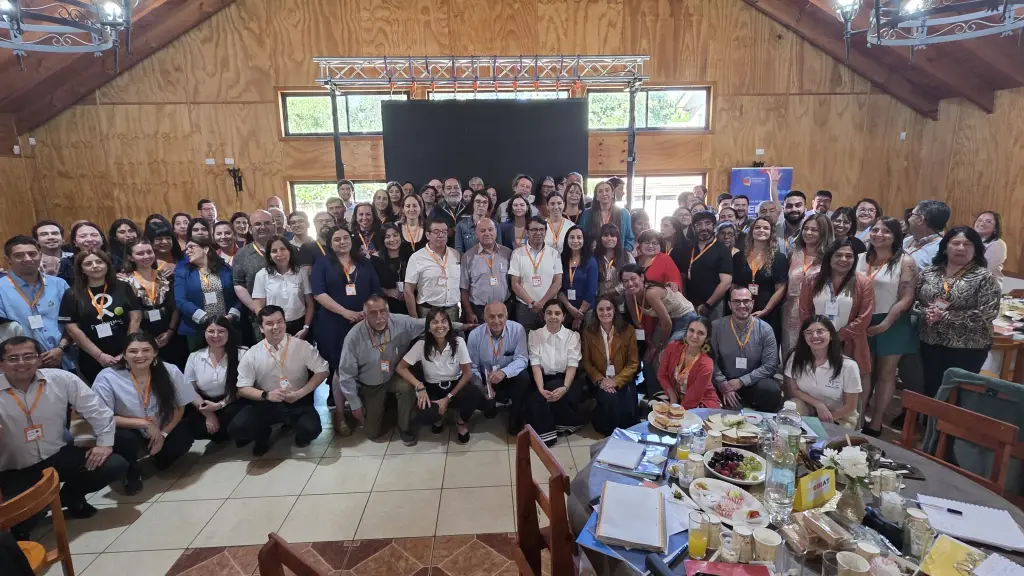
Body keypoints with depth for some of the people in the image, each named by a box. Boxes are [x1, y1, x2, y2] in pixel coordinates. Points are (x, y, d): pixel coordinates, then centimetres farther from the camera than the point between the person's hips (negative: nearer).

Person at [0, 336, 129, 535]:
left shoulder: (62, 380, -9)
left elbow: (96, 409, -1)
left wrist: (105, 443, -5)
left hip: (59, 455, 2)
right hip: (17, 471, -2)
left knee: (117, 466, -11)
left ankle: (69, 496, 20)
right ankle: (21, 529, 16)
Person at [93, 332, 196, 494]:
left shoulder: (170, 371, -16)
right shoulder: (108, 377, -21)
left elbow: (179, 408, -4)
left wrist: (163, 434, -16)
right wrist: (144, 423, -26)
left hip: (163, 430, 3)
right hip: (128, 432, -3)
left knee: (184, 437, -23)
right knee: (126, 440, -34)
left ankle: (159, 458, 16)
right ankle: (132, 473, 2)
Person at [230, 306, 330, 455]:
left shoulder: (302, 346, -7)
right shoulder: (251, 355, -4)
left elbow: (322, 371, -2)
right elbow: (243, 388, 0)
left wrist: (300, 393, -14)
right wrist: (266, 395, -19)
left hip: (297, 402, -1)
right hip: (265, 403, 2)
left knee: (311, 429, -28)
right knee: (236, 428, -22)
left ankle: (300, 434, 13)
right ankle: (263, 435, 15)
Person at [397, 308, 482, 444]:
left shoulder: (458, 342, -14)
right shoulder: (422, 344, -13)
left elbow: (467, 373, -12)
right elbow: (401, 368, -9)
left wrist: (448, 398, -19)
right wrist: (419, 387, -24)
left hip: (455, 386, 0)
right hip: (432, 388, 0)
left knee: (476, 396, -34)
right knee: (423, 416, -32)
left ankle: (461, 422, 2)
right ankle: (439, 416, 9)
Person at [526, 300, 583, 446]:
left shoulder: (572, 335, 3)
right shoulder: (535, 335, 4)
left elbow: (572, 365, -7)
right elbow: (535, 364, -7)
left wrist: (565, 387, -25)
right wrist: (541, 389, -23)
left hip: (565, 380, 0)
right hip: (543, 380, 0)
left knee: (557, 393, -32)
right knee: (536, 398, -30)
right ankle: (545, 433, -12)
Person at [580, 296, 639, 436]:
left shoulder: (628, 330, -4)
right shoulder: (588, 332, -3)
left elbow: (633, 363, -3)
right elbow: (586, 362, 2)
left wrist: (616, 381, -16)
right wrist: (600, 380, -14)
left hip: (623, 380, 0)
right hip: (600, 382, 0)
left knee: (627, 411, -24)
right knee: (610, 399, -30)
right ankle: (611, 434, -3)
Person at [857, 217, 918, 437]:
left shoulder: (905, 262, -8)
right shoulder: (863, 258, 5)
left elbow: (906, 299, -12)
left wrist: (883, 325, -16)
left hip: (892, 324, -3)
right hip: (863, 323, 4)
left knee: (885, 373, 8)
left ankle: (875, 424, 18)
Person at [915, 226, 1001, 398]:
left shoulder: (984, 277, -8)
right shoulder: (928, 273, 3)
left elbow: (987, 313, -16)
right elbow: (913, 300, 5)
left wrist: (944, 316, -20)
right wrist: (926, 312, -16)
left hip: (967, 348, -3)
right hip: (931, 344, 3)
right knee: (931, 389, 14)